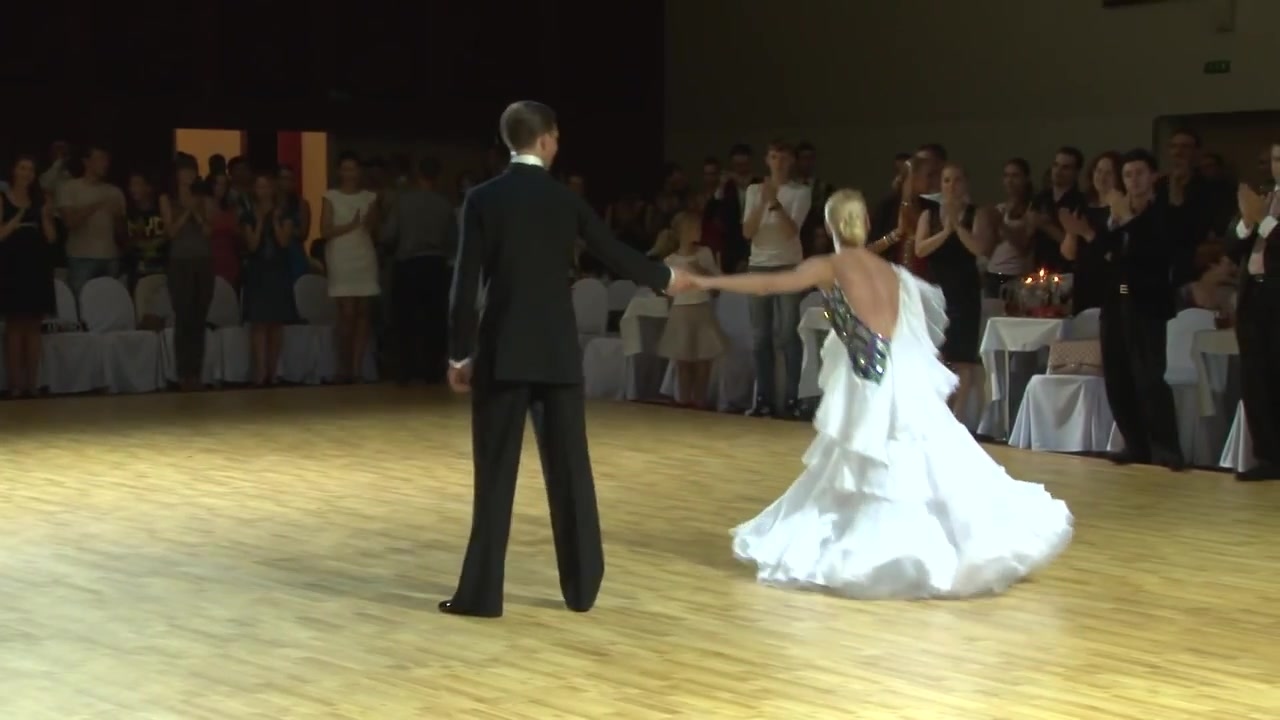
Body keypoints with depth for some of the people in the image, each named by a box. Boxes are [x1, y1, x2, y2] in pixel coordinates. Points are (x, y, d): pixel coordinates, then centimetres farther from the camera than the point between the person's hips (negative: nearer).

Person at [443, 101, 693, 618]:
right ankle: (582, 586, 15)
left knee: (495, 475, 1)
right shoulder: (566, 199, 2)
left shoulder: (482, 199, -4)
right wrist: (666, 279, 30)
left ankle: (482, 592, 1)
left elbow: (465, 283, -5)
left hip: (501, 353, -2)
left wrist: (458, 355, 4)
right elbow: (614, 253, 12)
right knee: (570, 471, 9)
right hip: (557, 352, 2)